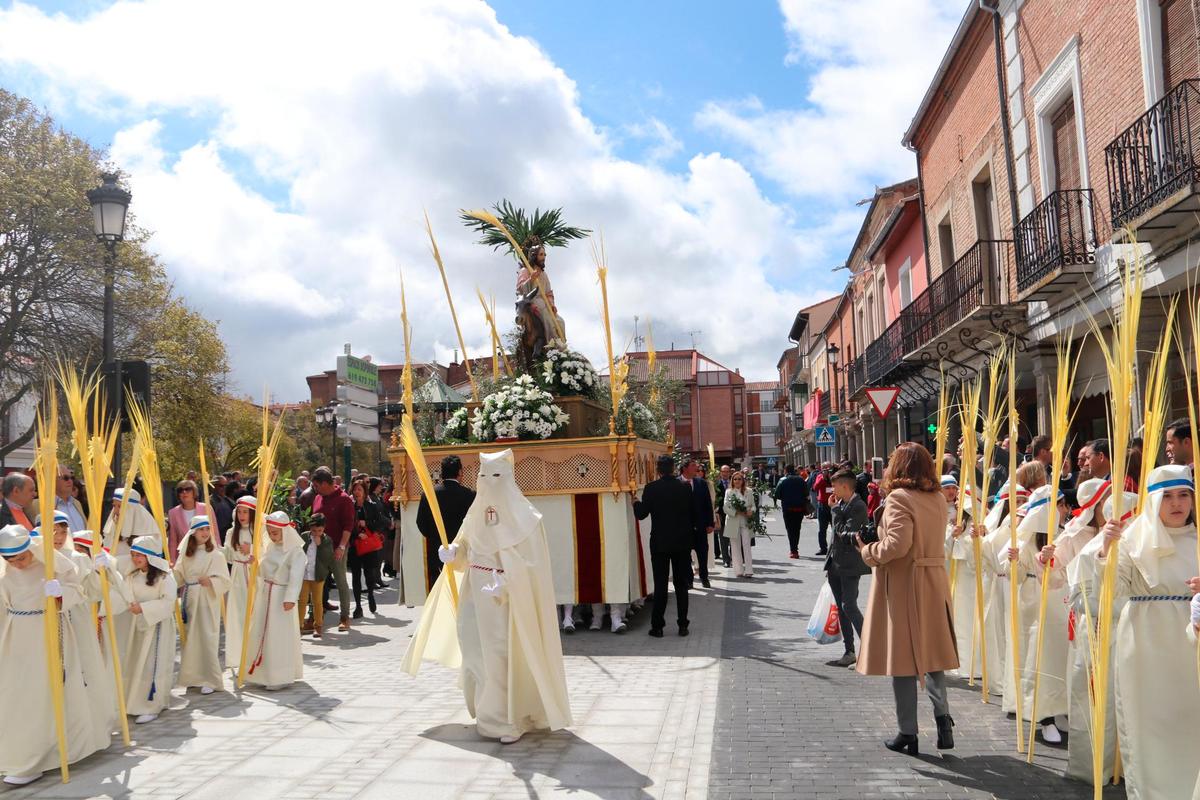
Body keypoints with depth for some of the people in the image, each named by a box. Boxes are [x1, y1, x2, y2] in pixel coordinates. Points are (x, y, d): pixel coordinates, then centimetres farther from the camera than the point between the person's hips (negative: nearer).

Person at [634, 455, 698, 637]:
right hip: (682, 542, 2)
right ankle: (683, 625, 12)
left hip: (659, 543, -2)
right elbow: (693, 513, 3)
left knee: (660, 585, 3)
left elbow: (641, 514, -6)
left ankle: (657, 626, 5)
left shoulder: (651, 489, -10)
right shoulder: (685, 487, -3)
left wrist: (636, 503, 15)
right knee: (681, 584, 10)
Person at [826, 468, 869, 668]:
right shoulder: (841, 504, 12)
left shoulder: (858, 506, -14)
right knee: (841, 608, 11)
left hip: (850, 566, -9)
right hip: (835, 565, 9)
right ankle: (849, 652, 18)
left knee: (849, 606, -12)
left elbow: (845, 533, -24)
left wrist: (835, 509, -21)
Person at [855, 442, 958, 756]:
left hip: (902, 585, -7)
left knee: (902, 658, 3)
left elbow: (897, 544, -26)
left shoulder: (898, 498, -15)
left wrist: (869, 552, -10)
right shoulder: (938, 499, 8)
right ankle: (943, 718, 8)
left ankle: (908, 733, 10)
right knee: (931, 652, 19)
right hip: (934, 583, 7)